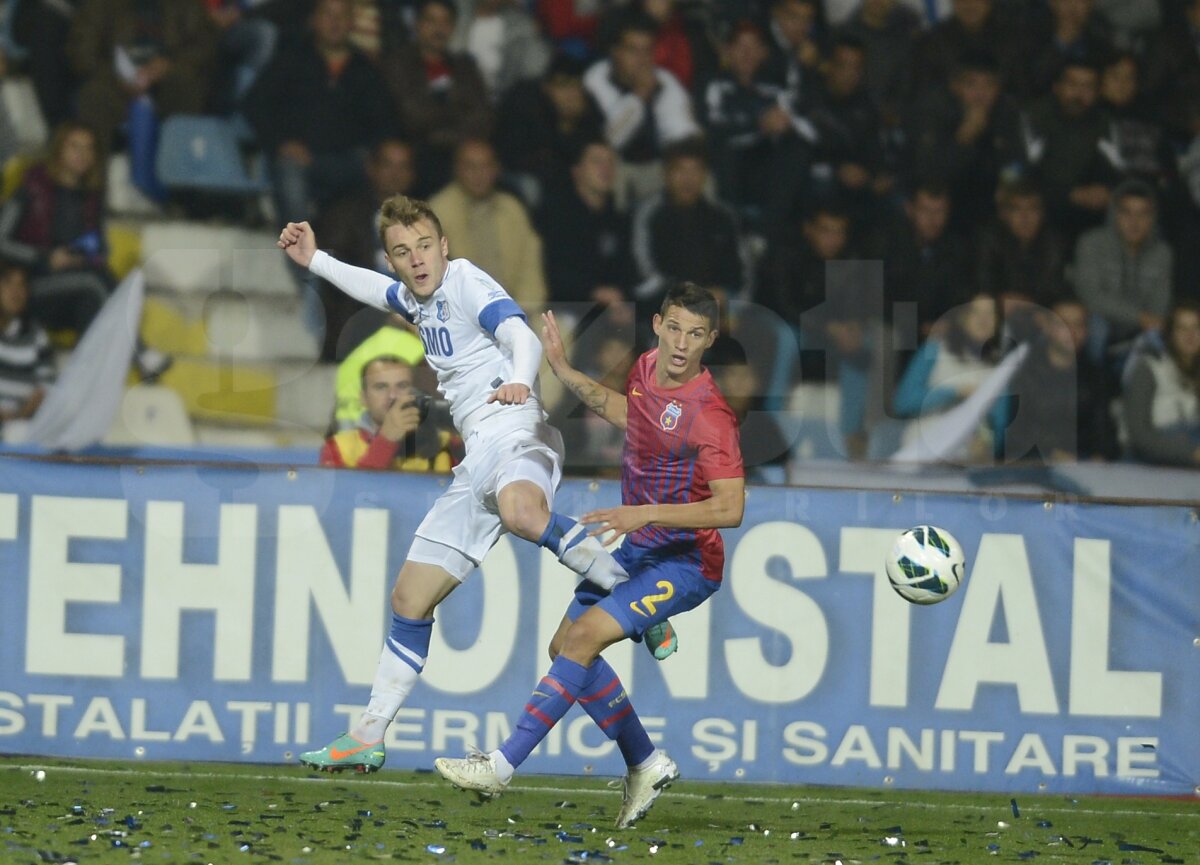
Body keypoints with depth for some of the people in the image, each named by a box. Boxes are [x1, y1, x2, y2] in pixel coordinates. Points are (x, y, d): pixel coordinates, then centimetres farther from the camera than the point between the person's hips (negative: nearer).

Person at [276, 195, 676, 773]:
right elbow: (378, 290, 48)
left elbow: (522, 336, -21)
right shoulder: (418, 297, 22)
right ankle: (367, 739, 17)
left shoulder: (467, 282, -3)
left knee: (520, 513, -45)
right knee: (410, 600, 9)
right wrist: (313, 260, 45)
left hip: (511, 430, -9)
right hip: (478, 461, 9)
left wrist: (519, 379, -42)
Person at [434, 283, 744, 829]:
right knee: (566, 646, 7)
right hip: (638, 550, 9)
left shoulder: (710, 415, -23)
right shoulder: (646, 369, 0)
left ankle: (504, 764, -20)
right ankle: (646, 764, 18)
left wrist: (646, 514, -33)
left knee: (585, 636, -21)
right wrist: (563, 370, 20)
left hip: (685, 563, -9)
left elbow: (730, 509, -28)